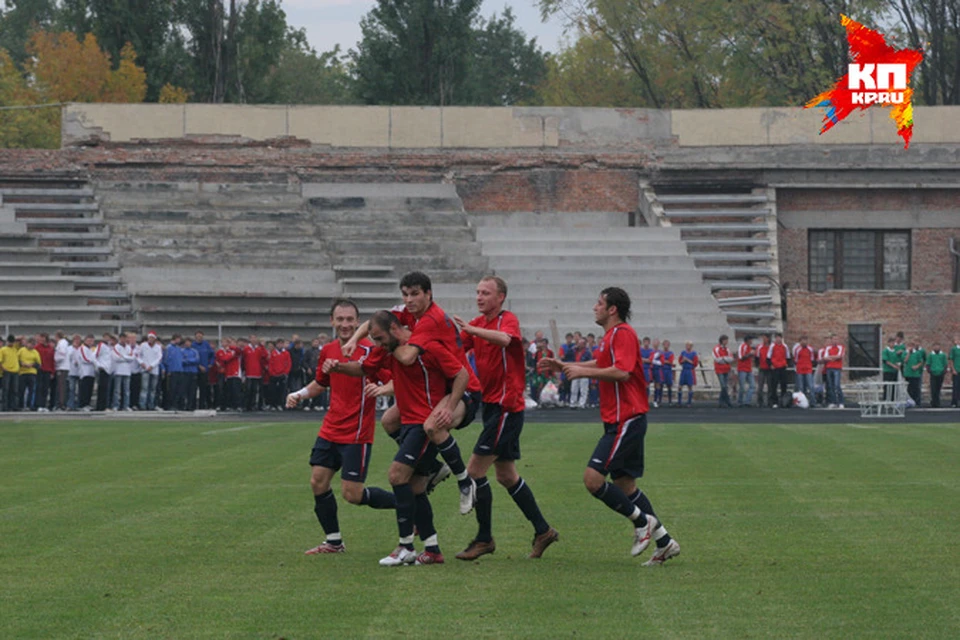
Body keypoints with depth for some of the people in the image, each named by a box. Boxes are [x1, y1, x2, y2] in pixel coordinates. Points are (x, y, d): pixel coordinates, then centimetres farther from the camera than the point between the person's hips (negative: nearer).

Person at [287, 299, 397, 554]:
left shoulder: (369, 351, -12)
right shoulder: (327, 351, 7)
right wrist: (300, 395, 5)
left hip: (357, 434, -6)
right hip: (330, 431, 6)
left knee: (352, 494, -8)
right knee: (318, 482, 3)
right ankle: (333, 541, 18)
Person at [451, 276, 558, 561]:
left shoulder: (508, 320, -11)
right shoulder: (478, 324, 13)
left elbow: (504, 338, -34)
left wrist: (469, 328, -43)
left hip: (506, 405, -9)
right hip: (492, 405, 9)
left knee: (475, 470, -10)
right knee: (506, 476, 14)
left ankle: (484, 539, -2)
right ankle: (543, 531, 22)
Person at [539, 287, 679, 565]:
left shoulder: (623, 334, -13)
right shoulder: (612, 336, 18)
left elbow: (622, 372, -27)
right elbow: (601, 365, 37)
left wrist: (583, 372, -19)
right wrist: (564, 366, 33)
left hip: (625, 422, -11)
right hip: (621, 420, 11)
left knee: (593, 479, -15)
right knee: (624, 485, 11)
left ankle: (642, 521, -4)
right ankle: (664, 543, 14)